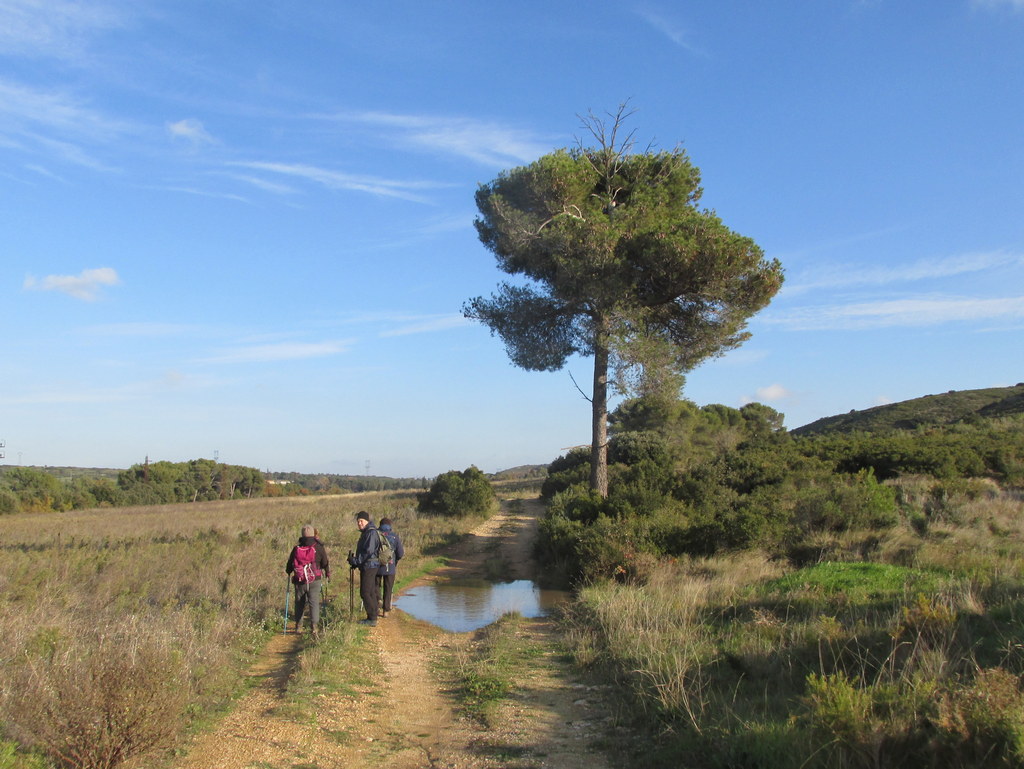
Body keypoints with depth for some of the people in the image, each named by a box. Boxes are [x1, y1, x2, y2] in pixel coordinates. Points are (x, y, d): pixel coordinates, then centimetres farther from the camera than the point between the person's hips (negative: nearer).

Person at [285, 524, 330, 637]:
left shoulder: (296, 548, 2)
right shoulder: (319, 548, -4)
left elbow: (289, 564, 12)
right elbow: (325, 563, 4)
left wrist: (288, 572, 33)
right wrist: (328, 574, 22)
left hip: (299, 581, 2)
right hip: (315, 580, -2)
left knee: (300, 603, 17)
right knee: (314, 602, -3)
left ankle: (298, 627, 23)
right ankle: (315, 625, -18)